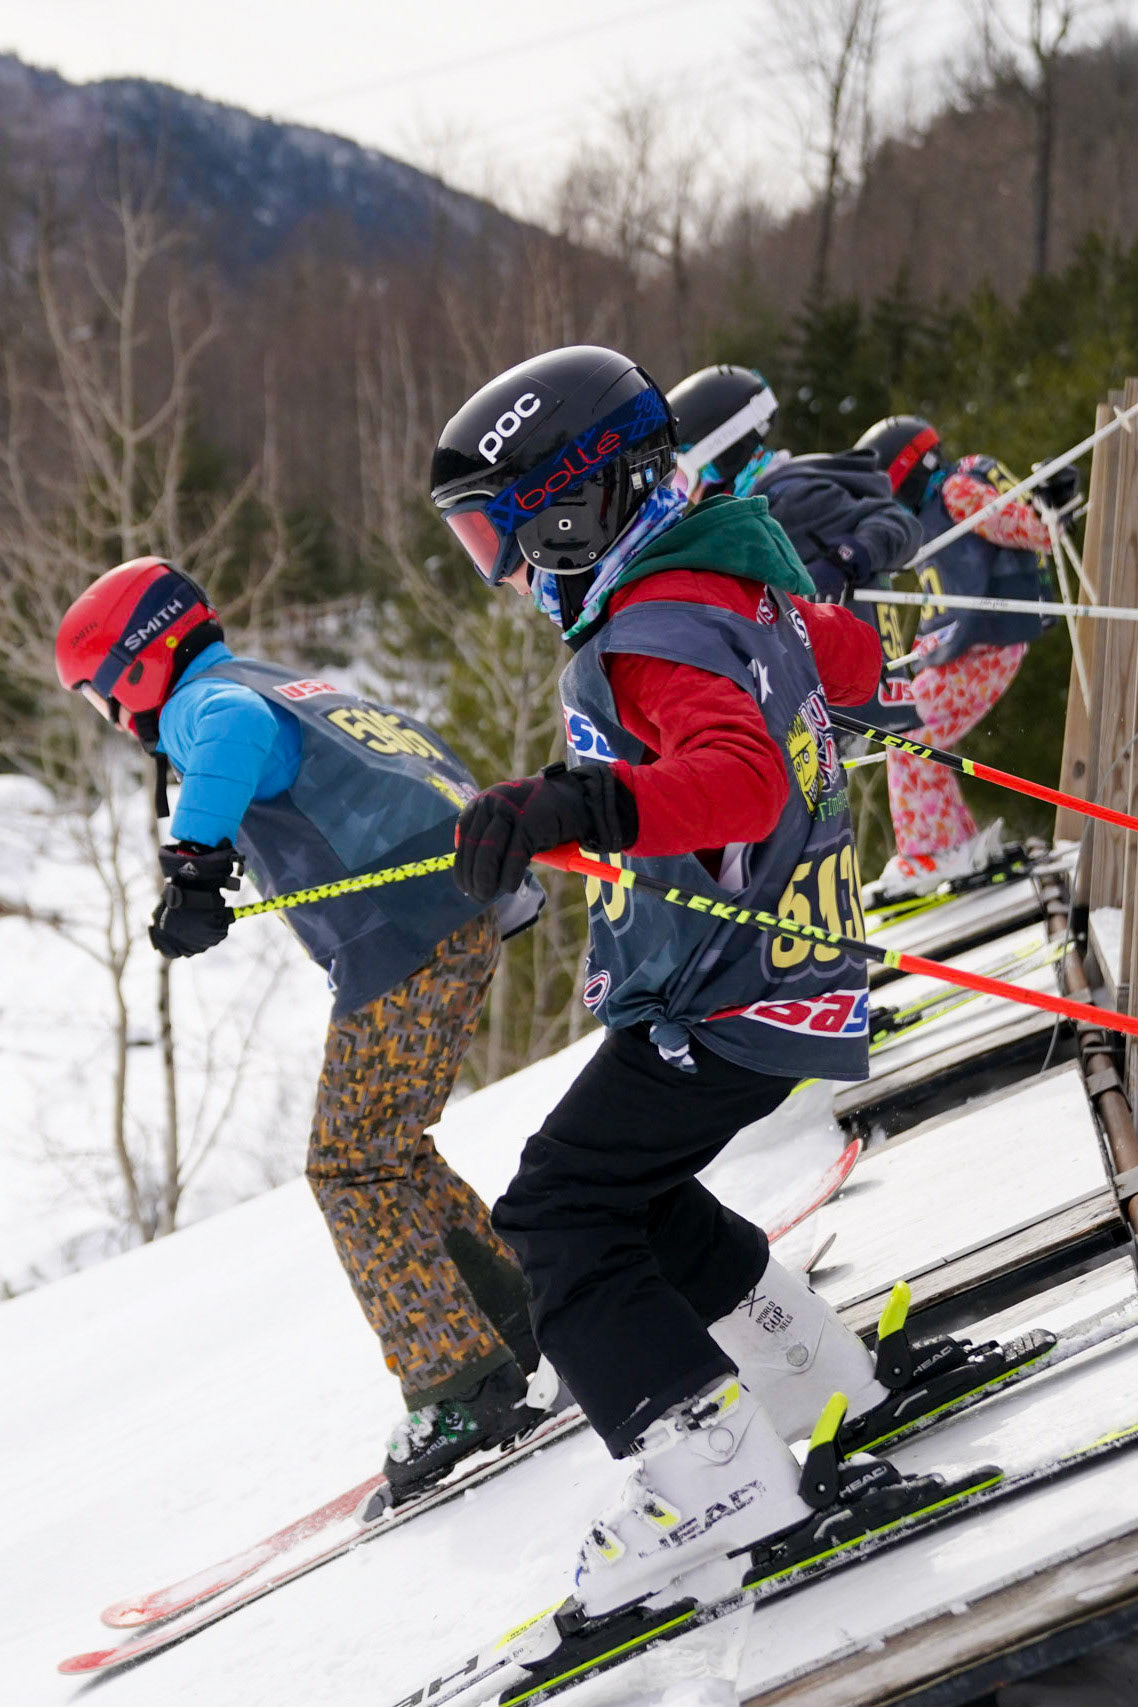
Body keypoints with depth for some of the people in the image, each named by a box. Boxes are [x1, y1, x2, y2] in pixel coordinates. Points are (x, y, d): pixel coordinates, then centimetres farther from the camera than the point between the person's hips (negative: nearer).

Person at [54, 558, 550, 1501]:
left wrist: (196, 858, -36)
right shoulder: (299, 690, 27)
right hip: (471, 909, 9)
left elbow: (235, 732, -28)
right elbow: (431, 761, 37)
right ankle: (527, 1323, 22)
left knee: (355, 1169, -3)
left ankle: (465, 1386, -5)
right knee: (392, 1150, 20)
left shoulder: (201, 702, -2)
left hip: (404, 938, -9)